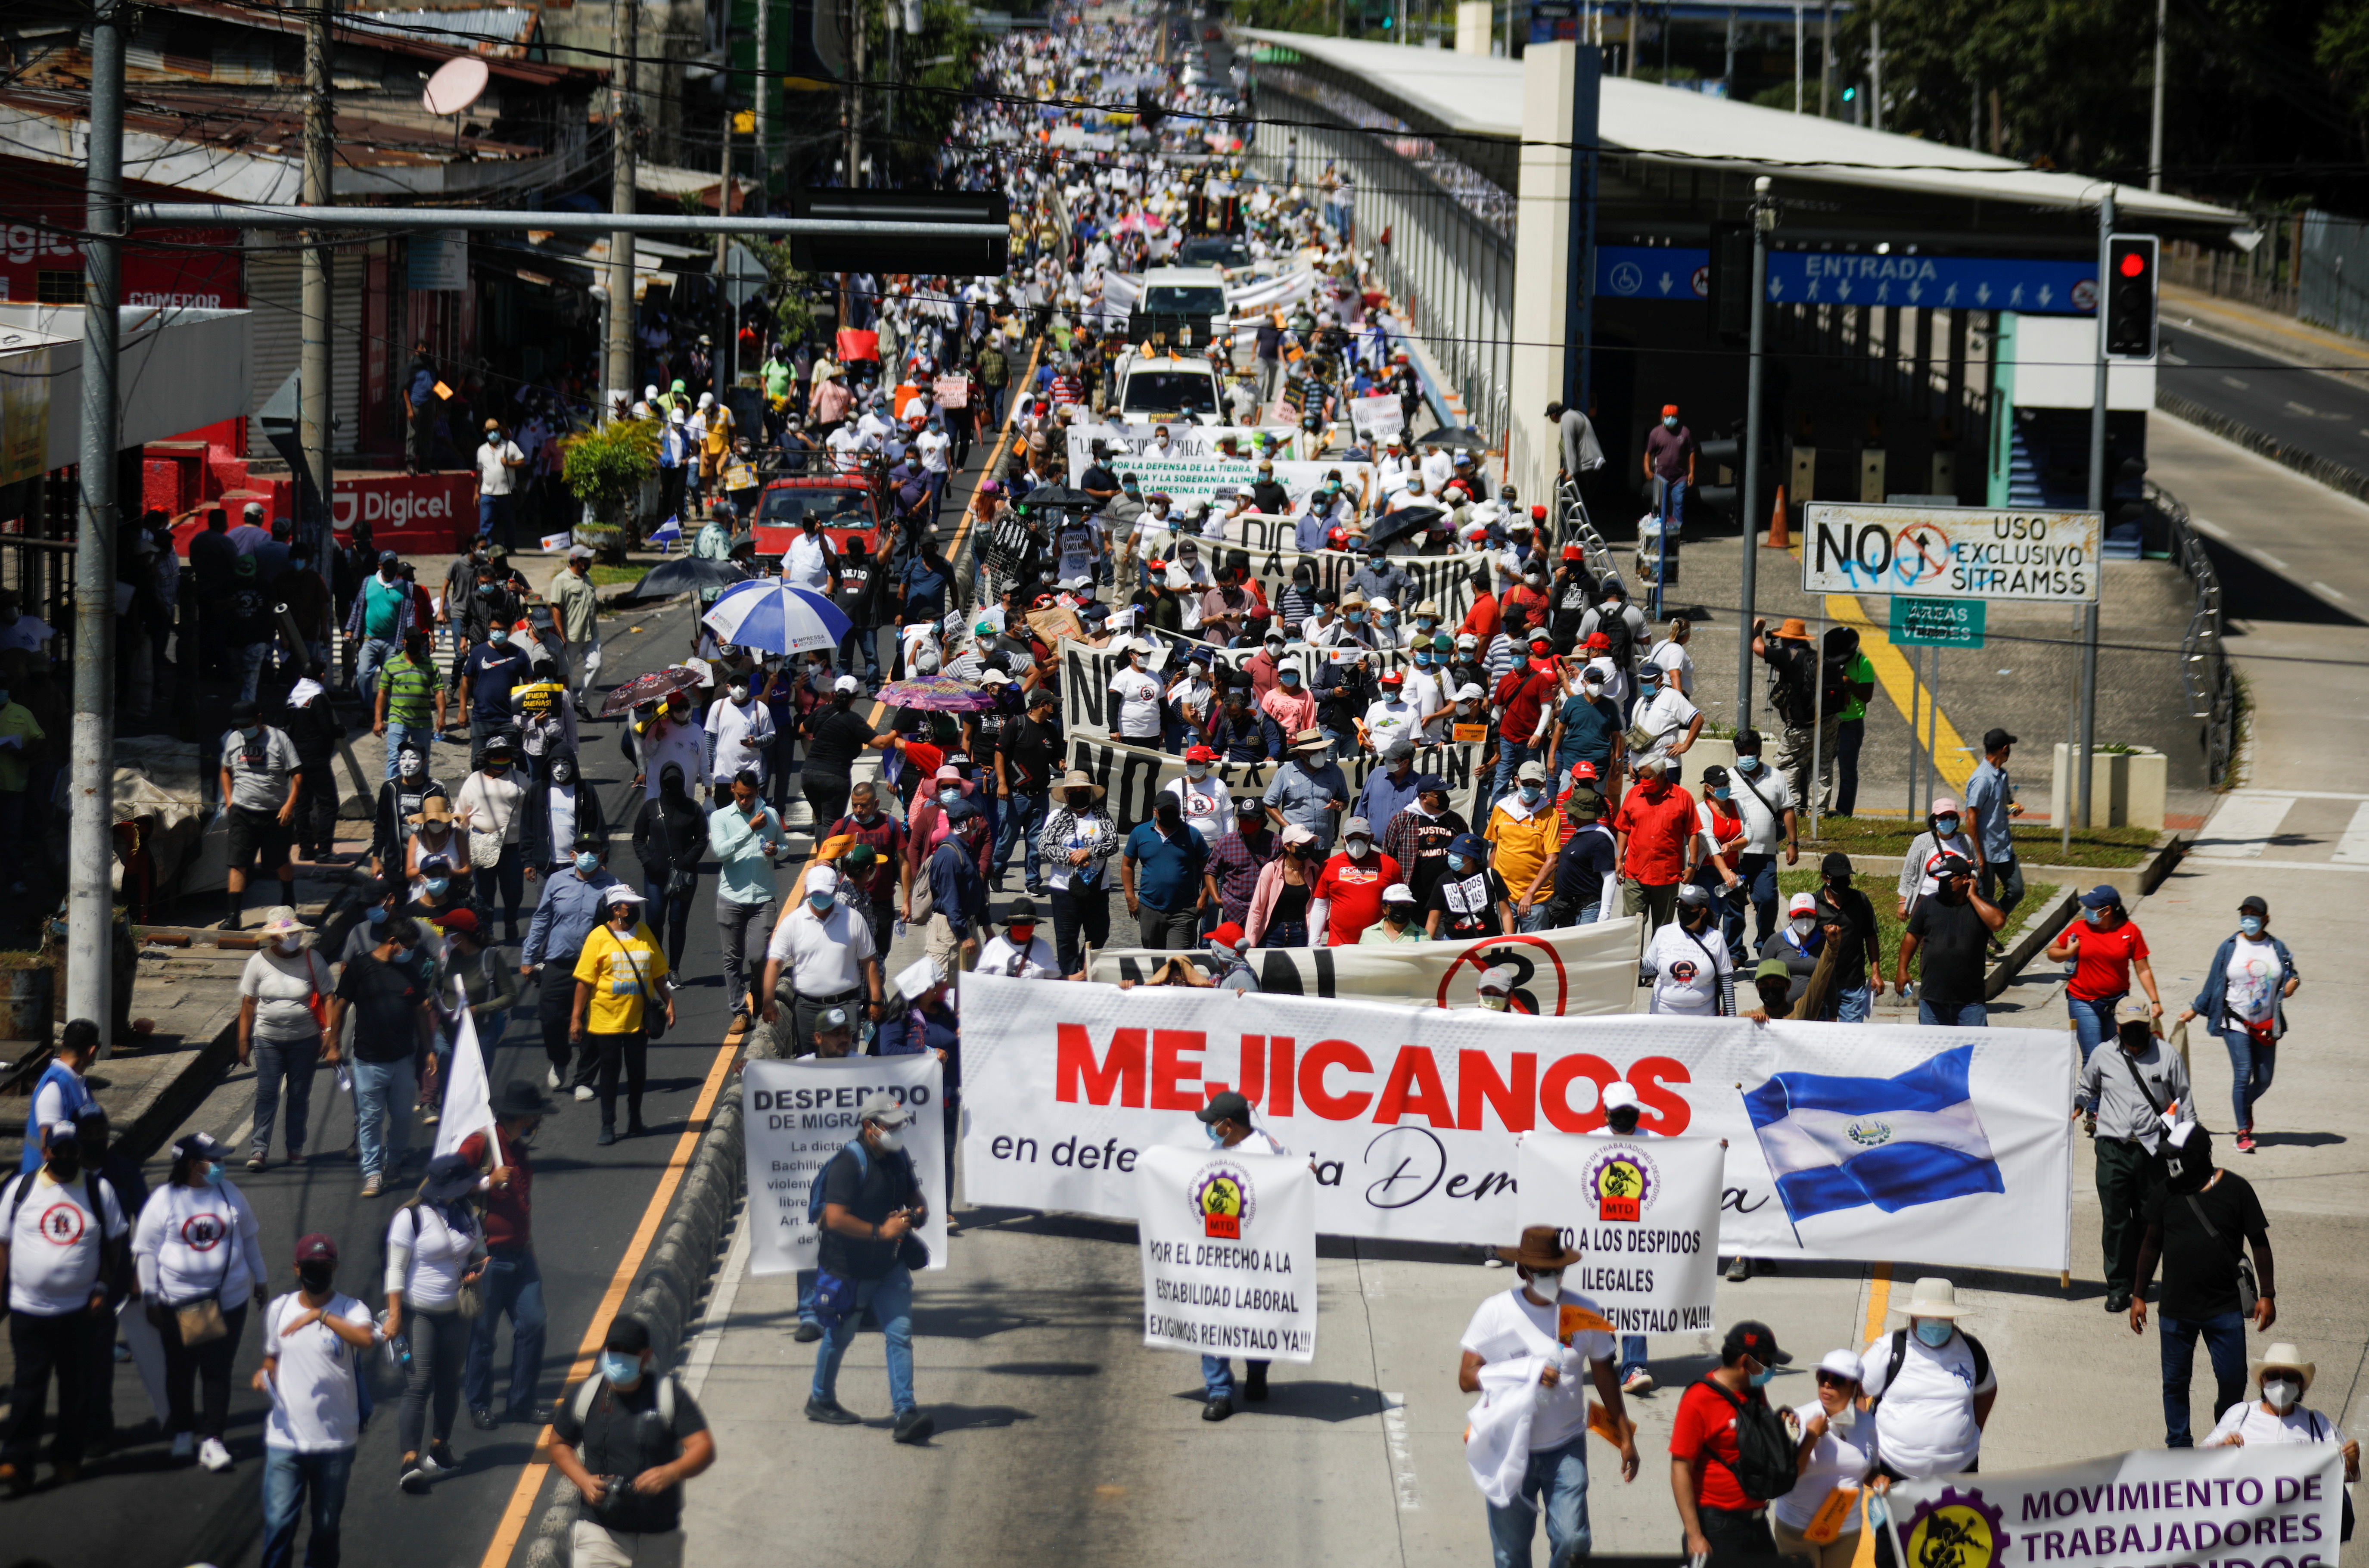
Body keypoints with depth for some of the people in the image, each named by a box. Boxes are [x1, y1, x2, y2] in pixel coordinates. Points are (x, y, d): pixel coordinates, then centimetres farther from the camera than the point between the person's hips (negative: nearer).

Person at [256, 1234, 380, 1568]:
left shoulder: (351, 1310, -6)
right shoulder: (278, 1310, 8)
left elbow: (367, 1339, -28)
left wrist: (322, 1316, -35)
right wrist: (265, 1373, 0)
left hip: (335, 1441, -2)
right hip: (285, 1440, 2)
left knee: (327, 1525, 11)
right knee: (278, 1522, -6)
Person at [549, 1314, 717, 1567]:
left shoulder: (669, 1395, -7)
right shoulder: (584, 1396, -2)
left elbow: (704, 1449, -13)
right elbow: (559, 1444, 13)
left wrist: (671, 1473, -34)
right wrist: (583, 1481, -6)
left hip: (659, 1536, 1)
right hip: (599, 1526, -1)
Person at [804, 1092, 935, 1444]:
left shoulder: (899, 1158, 3)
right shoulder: (848, 1164, -21)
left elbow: (916, 1198, 20)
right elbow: (835, 1218, -29)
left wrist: (917, 1213, -4)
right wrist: (881, 1232, -29)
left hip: (890, 1267, 6)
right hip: (848, 1269, -6)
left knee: (900, 1334, -8)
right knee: (838, 1337, 13)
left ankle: (905, 1413, -12)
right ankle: (820, 1401, 35)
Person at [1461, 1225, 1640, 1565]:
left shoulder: (1584, 1314, -1)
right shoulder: (1495, 1313, -5)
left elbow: (1604, 1376, 11)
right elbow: (1467, 1378, -9)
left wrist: (1626, 1438, 13)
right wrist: (1526, 1374, -22)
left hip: (1566, 1448, 0)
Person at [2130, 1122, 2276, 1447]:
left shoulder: (2235, 1190, -6)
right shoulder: (2165, 1193, 0)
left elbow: (2259, 1242, 0)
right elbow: (2152, 1244, 11)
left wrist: (2267, 1295, -2)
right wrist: (2138, 1295, 12)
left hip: (2225, 1308, -2)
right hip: (2176, 1308, 2)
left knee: (2232, 1379, 0)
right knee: (2175, 1381, 7)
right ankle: (2178, 1447, 21)